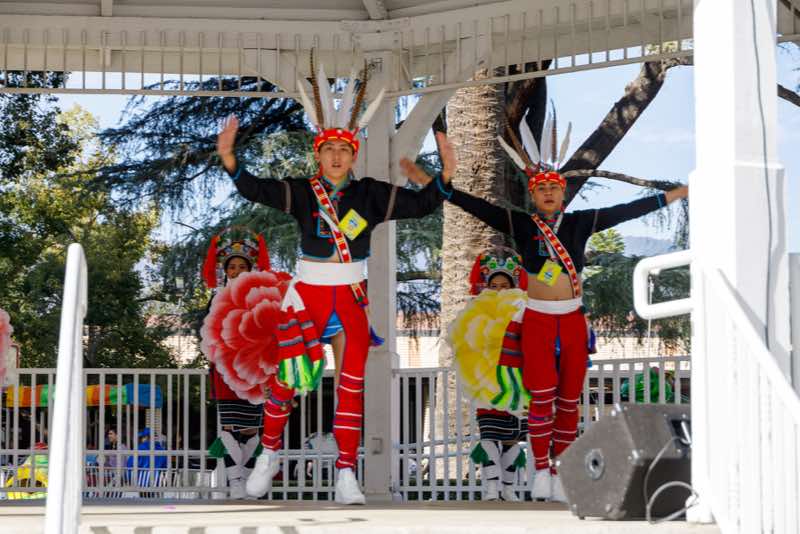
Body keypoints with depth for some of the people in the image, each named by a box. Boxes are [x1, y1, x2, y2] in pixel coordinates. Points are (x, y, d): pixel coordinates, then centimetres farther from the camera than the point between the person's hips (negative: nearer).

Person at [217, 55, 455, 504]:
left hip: (352, 298, 1)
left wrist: (446, 174, -19)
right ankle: (269, 457, 24)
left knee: (352, 386, -2)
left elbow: (420, 205, -3)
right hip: (308, 295, -1)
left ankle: (346, 475, 2)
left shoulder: (370, 194, 0)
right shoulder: (303, 192, -5)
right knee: (287, 379, 3)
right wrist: (229, 158, -35)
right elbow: (257, 190, -19)